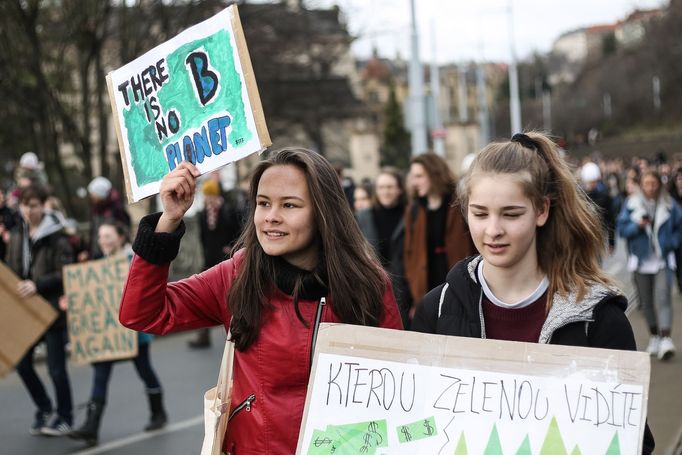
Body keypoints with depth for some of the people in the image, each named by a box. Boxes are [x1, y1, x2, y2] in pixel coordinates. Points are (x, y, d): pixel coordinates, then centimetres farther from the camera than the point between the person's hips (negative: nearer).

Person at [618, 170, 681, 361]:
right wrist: (637, 225, -17)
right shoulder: (632, 203, 3)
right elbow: (622, 228, 0)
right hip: (641, 260, 2)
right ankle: (654, 337, 24)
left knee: (663, 298, -16)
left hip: (663, 260, -2)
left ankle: (666, 339, -21)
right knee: (646, 302, 8)